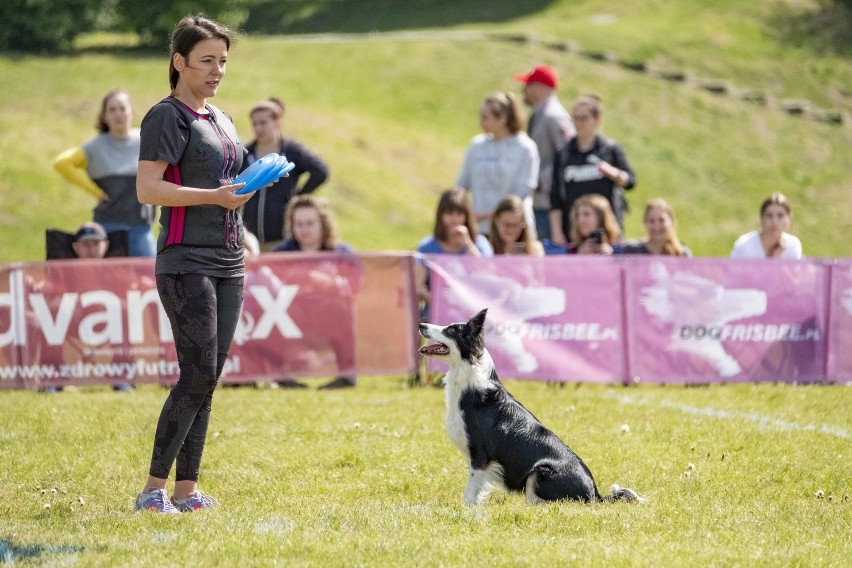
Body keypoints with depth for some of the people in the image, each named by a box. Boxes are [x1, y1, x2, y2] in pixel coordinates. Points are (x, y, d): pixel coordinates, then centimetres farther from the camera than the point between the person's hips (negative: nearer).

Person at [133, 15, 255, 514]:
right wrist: (215, 196, -22)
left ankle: (187, 488, 7)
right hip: (186, 262, -8)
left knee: (207, 379, 5)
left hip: (228, 263, 8)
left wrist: (254, 182, 10)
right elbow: (148, 188, -15)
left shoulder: (221, 120, 19)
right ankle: (154, 488, -10)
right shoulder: (167, 117, -6)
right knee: (198, 376, -14)